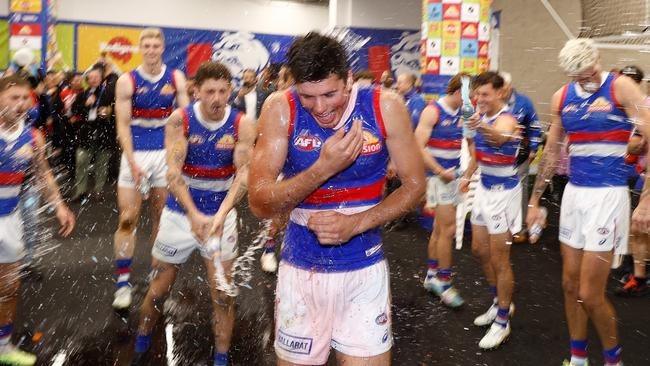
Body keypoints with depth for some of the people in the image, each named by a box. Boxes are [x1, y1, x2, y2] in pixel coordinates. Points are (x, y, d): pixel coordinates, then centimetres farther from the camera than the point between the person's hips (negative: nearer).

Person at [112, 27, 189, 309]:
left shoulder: (175, 78, 4)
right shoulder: (127, 81, -2)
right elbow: (123, 125, -4)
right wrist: (132, 162, -14)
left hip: (167, 152, 2)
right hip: (136, 152, -2)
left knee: (162, 216, 10)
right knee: (127, 219, -4)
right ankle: (123, 283, 4)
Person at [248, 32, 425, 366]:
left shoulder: (385, 107, -12)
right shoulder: (281, 110, -13)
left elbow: (415, 185, -3)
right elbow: (259, 203, -15)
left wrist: (356, 223, -18)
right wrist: (325, 166, -29)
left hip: (364, 269, 0)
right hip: (301, 269, 1)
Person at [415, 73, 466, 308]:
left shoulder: (463, 113, 8)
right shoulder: (433, 111, -12)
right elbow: (418, 147, -16)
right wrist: (440, 172, -15)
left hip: (456, 175, 7)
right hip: (439, 176, -7)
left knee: (440, 229, 14)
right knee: (449, 229, -7)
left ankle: (432, 275, 26)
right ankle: (443, 281, 6)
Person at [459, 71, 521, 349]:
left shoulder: (506, 118, -21)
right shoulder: (481, 117, 4)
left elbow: (499, 138, -47)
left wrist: (484, 128, -67)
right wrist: (467, 176, 21)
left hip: (503, 191, -9)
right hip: (484, 188, 9)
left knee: (499, 259, -3)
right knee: (479, 250, 17)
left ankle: (502, 322, 11)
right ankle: (500, 302, 36)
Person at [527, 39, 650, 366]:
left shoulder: (620, 87, -9)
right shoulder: (562, 97, 6)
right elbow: (551, 152, 14)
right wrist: (534, 200, 15)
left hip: (608, 194, -6)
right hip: (573, 192, 6)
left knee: (590, 294, -5)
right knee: (570, 285, 12)